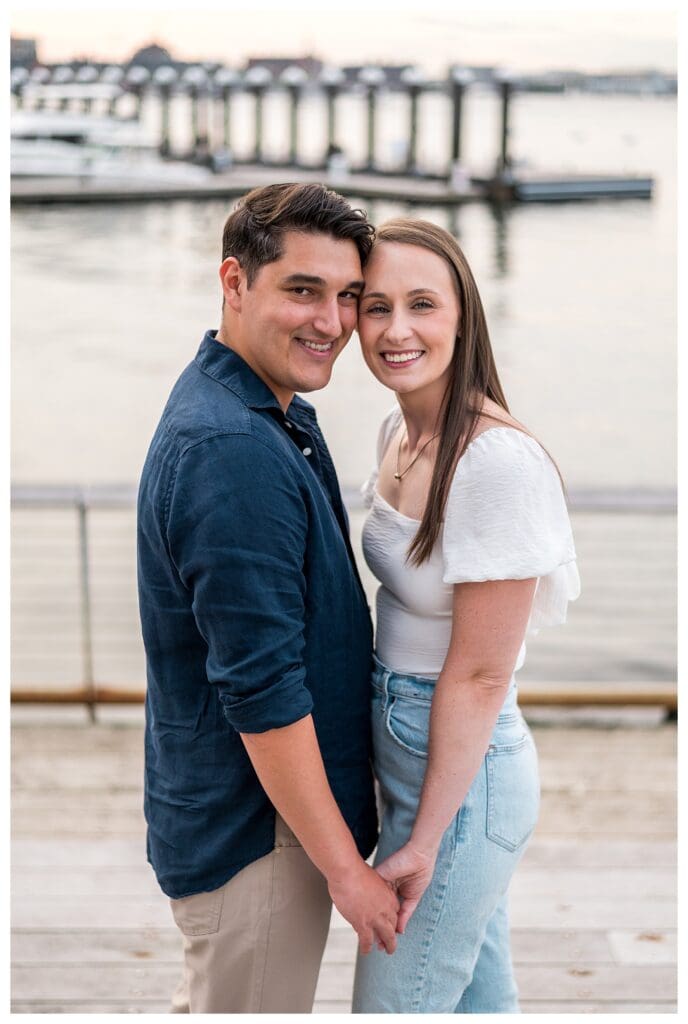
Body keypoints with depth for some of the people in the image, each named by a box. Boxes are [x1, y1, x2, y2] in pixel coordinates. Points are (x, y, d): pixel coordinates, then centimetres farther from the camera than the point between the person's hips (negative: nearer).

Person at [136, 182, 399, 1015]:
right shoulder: (235, 451, -27)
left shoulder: (268, 415, 6)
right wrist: (347, 868, -22)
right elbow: (263, 694, -28)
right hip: (257, 826, -10)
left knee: (210, 1002, 25)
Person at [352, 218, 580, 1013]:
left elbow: (479, 674, -21)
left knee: (395, 1003, 5)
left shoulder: (497, 462, -24)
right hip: (405, 744, 8)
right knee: (482, 996, 22)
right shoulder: (398, 431, 4)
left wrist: (426, 839, -16)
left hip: (462, 769, -8)